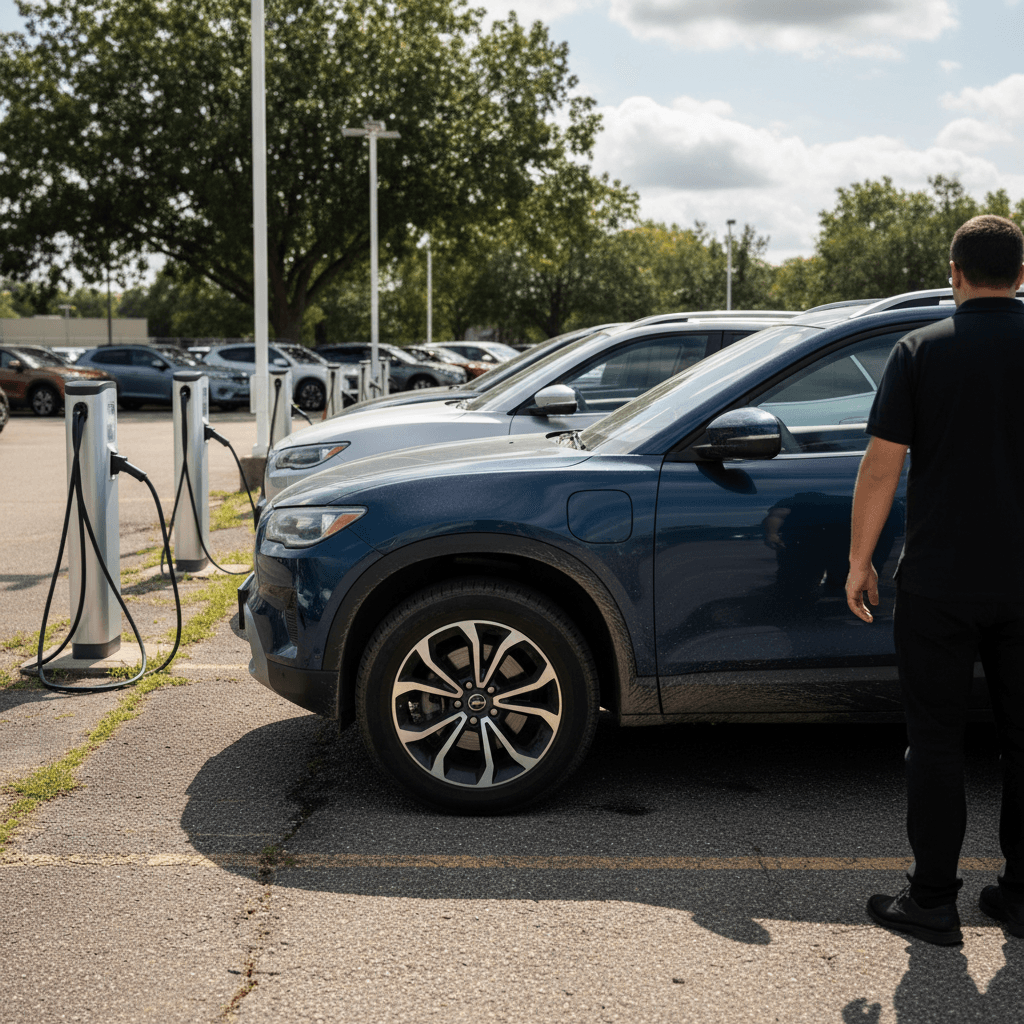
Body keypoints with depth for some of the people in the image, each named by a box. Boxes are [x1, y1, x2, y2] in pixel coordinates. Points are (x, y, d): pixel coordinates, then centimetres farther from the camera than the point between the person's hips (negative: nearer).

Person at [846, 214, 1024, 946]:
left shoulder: (923, 351, -6)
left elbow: (881, 468, -7)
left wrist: (859, 561, 2)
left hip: (939, 583, -2)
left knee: (937, 741, 6)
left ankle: (932, 901, 11)